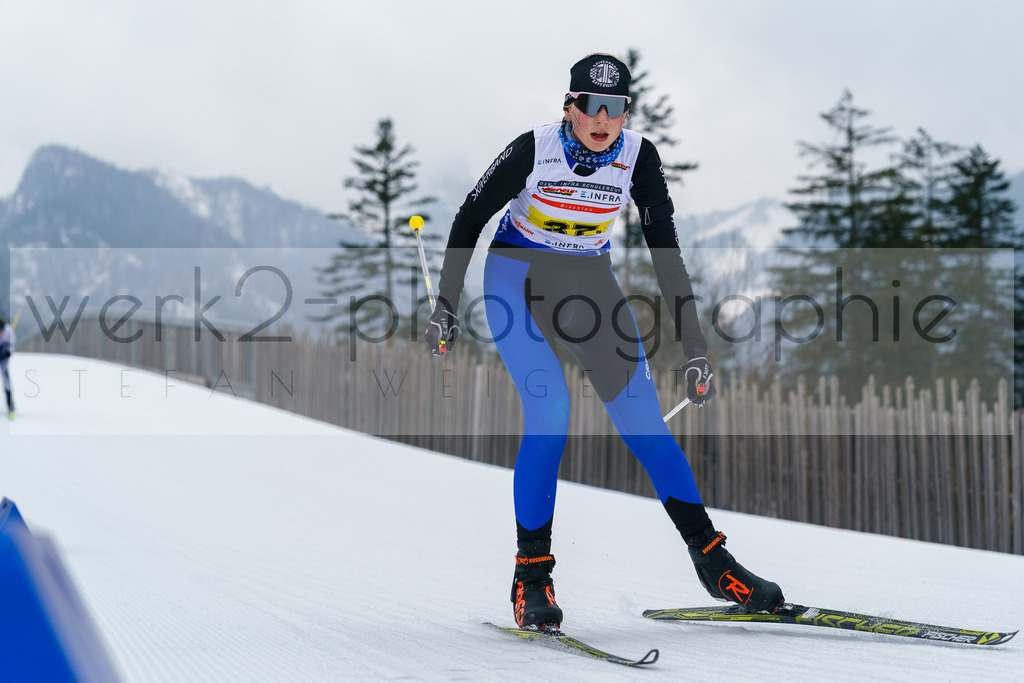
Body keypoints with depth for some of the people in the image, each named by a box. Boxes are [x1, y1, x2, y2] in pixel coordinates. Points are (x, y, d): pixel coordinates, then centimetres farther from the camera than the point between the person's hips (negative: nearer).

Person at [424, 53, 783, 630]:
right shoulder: (535, 149, -21)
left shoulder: (638, 156, -14)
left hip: (589, 280, 3)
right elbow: (470, 218, -8)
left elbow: (666, 249, -10)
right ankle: (531, 574, -8)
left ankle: (712, 561, 4)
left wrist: (694, 346, -14)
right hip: (516, 278, -3)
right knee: (550, 415, -22)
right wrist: (446, 307, -6)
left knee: (644, 423, -6)